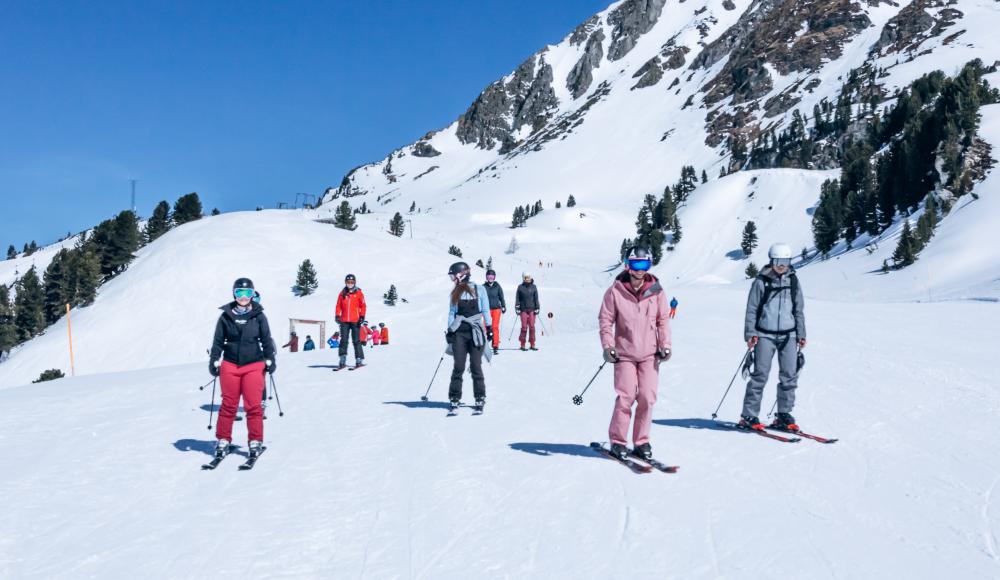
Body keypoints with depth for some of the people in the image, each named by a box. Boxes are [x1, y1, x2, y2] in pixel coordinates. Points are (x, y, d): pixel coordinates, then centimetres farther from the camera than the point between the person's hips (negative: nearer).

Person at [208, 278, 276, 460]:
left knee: (253, 406, -3)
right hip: (230, 365, 1)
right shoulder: (226, 316, 5)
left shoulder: (258, 316, 3)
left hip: (254, 365, -1)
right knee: (228, 405, 4)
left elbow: (266, 340, 8)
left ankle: (255, 442, 7)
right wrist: (214, 361, 4)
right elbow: (218, 341, 10)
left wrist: (270, 360, 4)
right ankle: (222, 441, 15)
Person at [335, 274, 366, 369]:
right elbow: (338, 306, 13)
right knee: (344, 340, 0)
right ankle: (343, 360, 1)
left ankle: (359, 359, 4)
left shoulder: (359, 293, 3)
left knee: (356, 341, -1)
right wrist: (337, 315, 0)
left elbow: (363, 306, 3)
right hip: (344, 321, 3)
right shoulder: (342, 293, 11)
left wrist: (362, 316, -7)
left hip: (355, 321, -2)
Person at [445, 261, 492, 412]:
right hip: (459, 332, 2)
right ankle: (455, 399, 4)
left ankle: (480, 399, 6)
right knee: (459, 367, -2)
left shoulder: (479, 290, 3)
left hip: (476, 332, -2)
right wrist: (449, 331, 5)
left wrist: (489, 327, 2)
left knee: (476, 366, -2)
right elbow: (451, 313, 13)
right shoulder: (455, 293, 11)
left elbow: (485, 311, 6)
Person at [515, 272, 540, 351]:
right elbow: (517, 299, 7)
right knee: (524, 326, -5)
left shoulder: (534, 287, 7)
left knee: (532, 326, -1)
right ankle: (522, 345, 2)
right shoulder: (520, 287, 5)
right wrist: (517, 308, 0)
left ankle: (532, 344, 5)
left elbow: (536, 298, 9)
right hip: (523, 309, -1)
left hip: (532, 309, 1)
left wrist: (537, 308, 3)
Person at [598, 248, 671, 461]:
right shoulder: (615, 291, -5)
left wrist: (665, 345, 1)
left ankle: (641, 441, 15)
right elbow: (605, 319, 0)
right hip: (624, 353, -2)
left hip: (649, 354, 2)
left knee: (647, 398, 1)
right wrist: (608, 346, -8)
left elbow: (663, 320, 9)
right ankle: (617, 441, 9)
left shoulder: (656, 291, 2)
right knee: (626, 397, -6)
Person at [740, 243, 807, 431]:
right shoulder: (761, 281, -2)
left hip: (788, 335, 4)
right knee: (760, 375, -6)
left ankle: (783, 416, 12)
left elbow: (799, 309, 16)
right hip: (765, 334, -4)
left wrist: (801, 334, 12)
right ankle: (748, 416, 1)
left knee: (790, 375, 1)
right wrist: (750, 334, -7)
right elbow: (751, 309, 0)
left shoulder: (793, 280, 9)